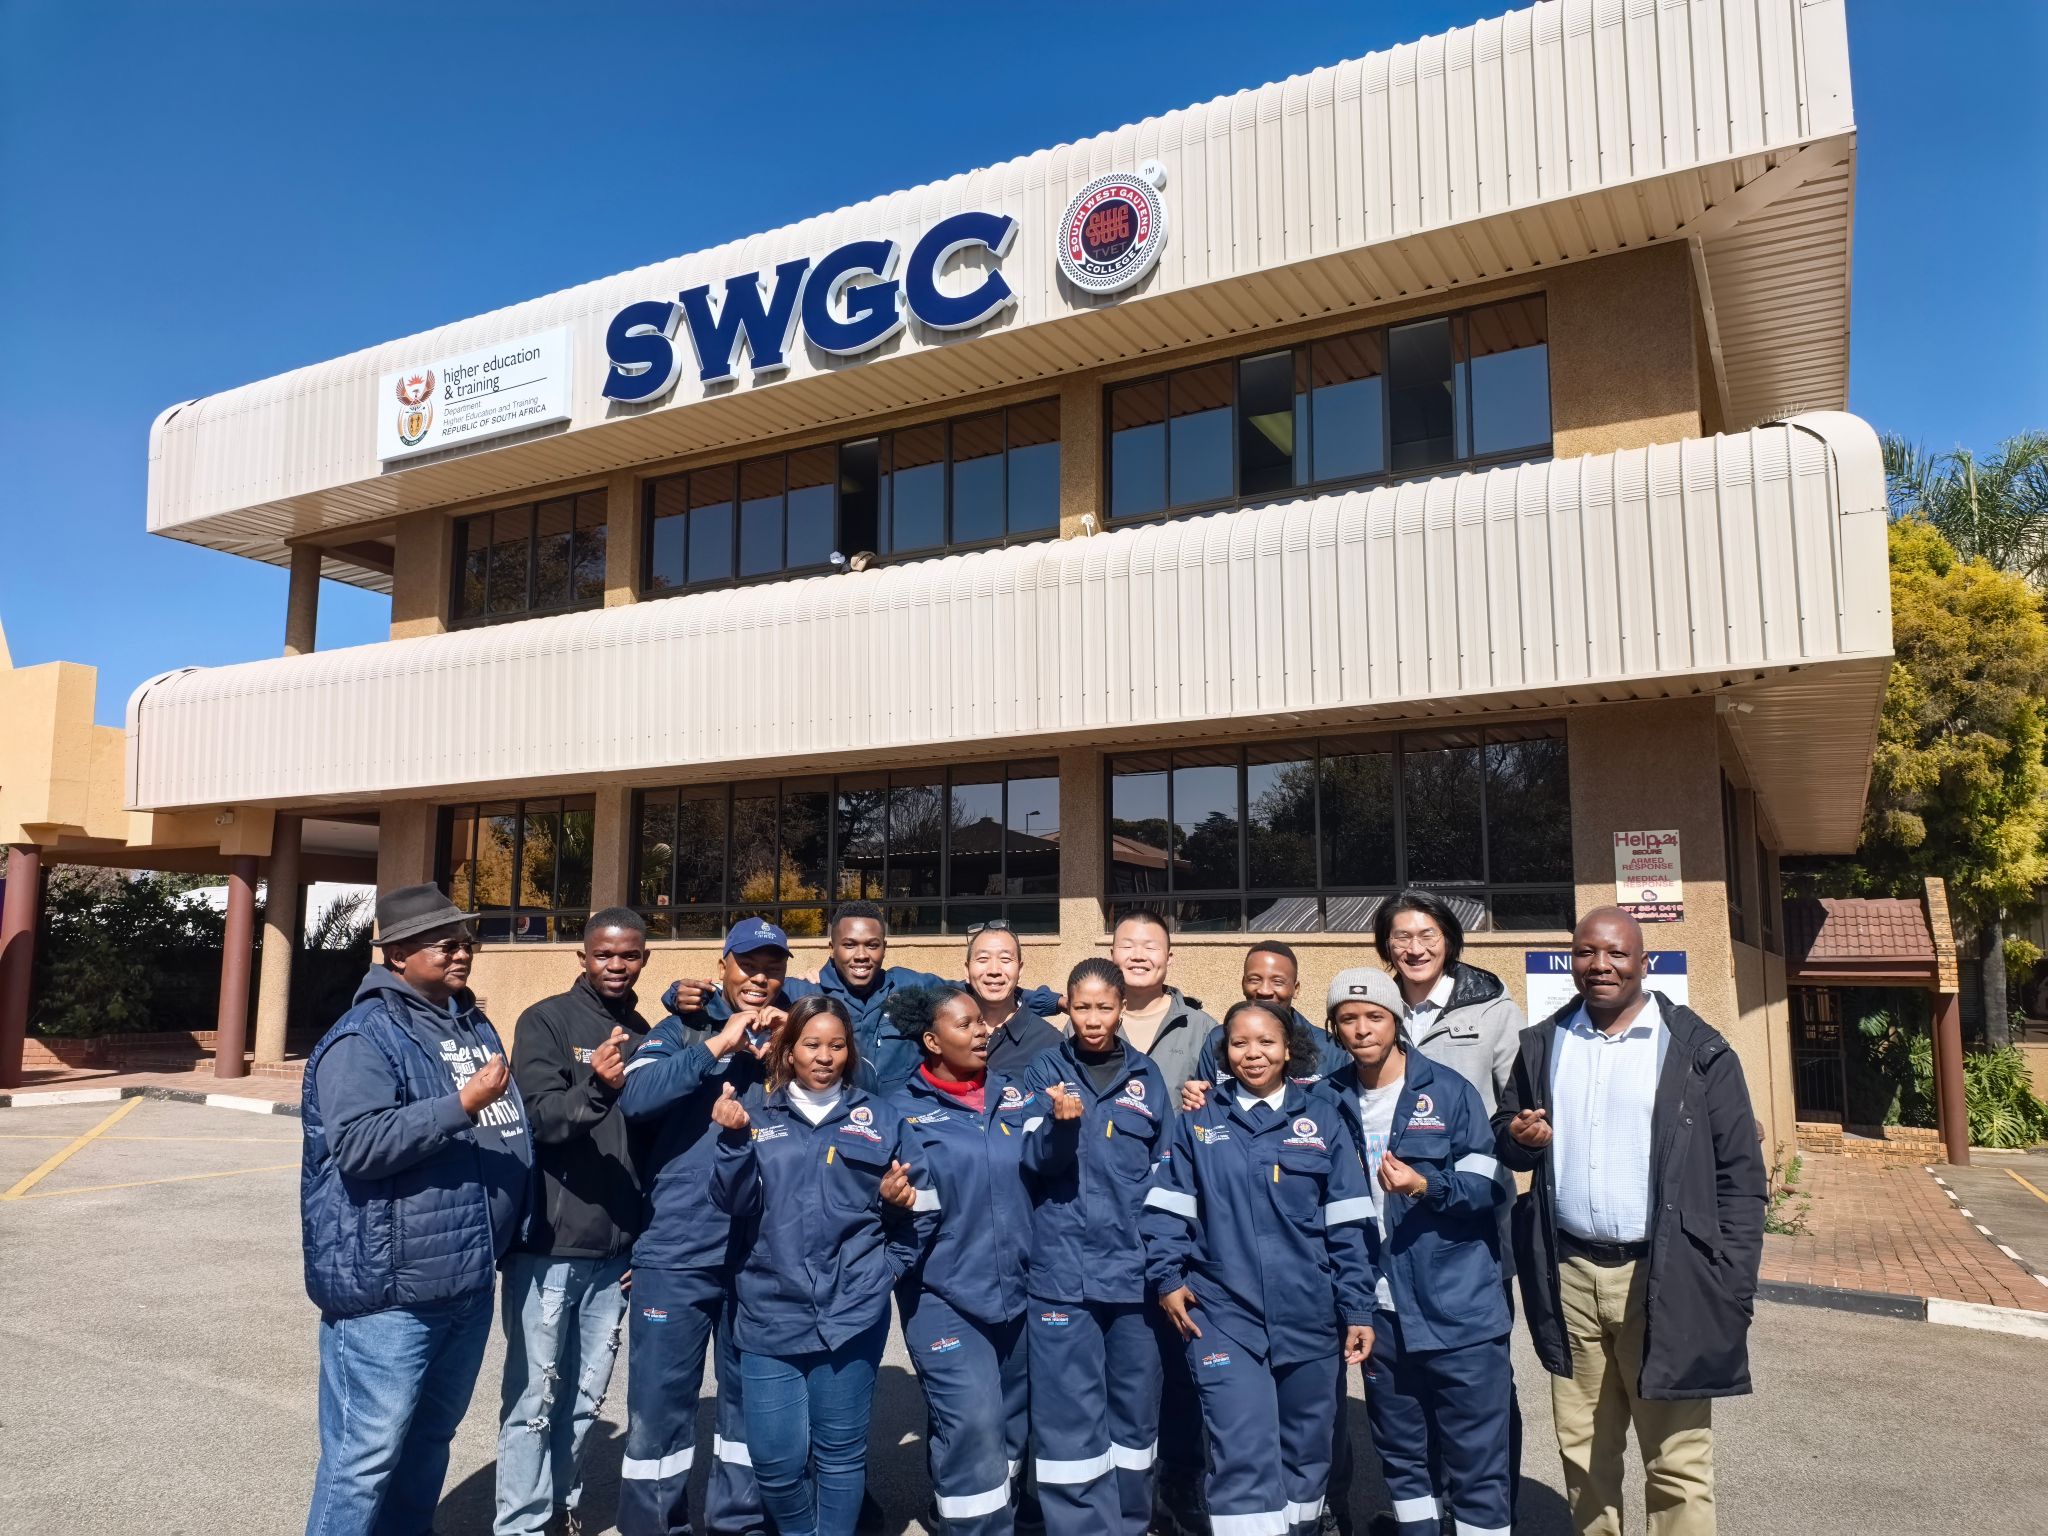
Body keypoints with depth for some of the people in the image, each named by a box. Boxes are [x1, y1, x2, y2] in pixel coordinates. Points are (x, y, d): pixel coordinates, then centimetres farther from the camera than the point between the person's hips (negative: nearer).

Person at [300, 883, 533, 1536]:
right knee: (367, 1454, 0)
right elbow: (360, 1144, -25)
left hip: (469, 1282, 8)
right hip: (390, 1289, -8)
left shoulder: (475, 1025, 13)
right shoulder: (364, 1036, -12)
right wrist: (464, 1105, -26)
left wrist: (508, 1241, 19)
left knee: (430, 1439, 20)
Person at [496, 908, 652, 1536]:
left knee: (585, 1395, 14)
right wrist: (595, 1086, -37)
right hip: (547, 1244, -5)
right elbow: (540, 1119, -18)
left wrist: (644, 1238, 12)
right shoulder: (546, 1022, -6)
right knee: (535, 1395, 2)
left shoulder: (644, 1035, 9)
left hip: (614, 1250, 5)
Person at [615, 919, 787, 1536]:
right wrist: (717, 1046, -21)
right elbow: (635, 1096, -16)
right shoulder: (682, 1030, 0)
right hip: (676, 1253, -2)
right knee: (659, 1404, 4)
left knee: (752, 1396, 15)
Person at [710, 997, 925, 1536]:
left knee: (841, 1452, 7)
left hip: (851, 1310, 0)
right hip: (772, 1309, 0)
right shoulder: (757, 1110, 6)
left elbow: (900, 1210, 12)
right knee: (775, 1457, 2)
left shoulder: (875, 1117, 8)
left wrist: (897, 1200, -10)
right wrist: (734, 1140, -18)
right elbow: (733, 1203, -3)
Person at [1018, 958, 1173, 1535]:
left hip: (1135, 1268, 2)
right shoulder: (1045, 1071, 2)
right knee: (1071, 1416, -3)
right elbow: (1034, 1163, -7)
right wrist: (1059, 1123, -27)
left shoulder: (1145, 1075, 8)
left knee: (1135, 1405, 13)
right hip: (1063, 1270, -2)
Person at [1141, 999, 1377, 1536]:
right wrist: (1167, 1279, -7)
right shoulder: (1199, 1121, 3)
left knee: (1305, 1451, 15)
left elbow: (1348, 1225, 2)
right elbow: (1167, 1208, 3)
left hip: (1309, 1317, 2)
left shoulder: (1322, 1120, 4)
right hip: (1225, 1316, -2)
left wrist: (1358, 1310, -1)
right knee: (1244, 1457, -9)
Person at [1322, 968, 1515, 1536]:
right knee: (1400, 1450, 17)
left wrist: (1426, 1185, -23)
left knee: (1476, 1458, 3)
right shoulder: (1328, 1099, 4)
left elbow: (1492, 1183, -9)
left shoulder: (1449, 1090, -7)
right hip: (1381, 1311, 4)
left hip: (1458, 1308, -4)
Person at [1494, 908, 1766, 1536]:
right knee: (1582, 1450, 14)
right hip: (1569, 1277, 4)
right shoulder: (1543, 1044, 8)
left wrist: (1733, 1288, -9)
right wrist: (1519, 1136, -7)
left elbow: (1739, 1174, -4)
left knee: (1677, 1462, 1)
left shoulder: (1697, 1050, -4)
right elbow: (1503, 1131, 17)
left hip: (1664, 1280, -4)